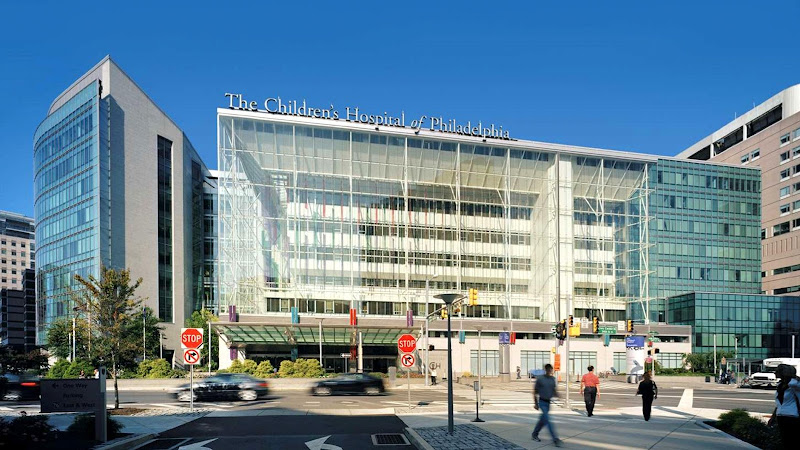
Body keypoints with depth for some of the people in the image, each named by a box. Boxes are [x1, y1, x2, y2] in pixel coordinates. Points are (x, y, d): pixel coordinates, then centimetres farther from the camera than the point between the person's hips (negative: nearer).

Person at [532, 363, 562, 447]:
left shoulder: (552, 379, 5)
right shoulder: (540, 379, -10)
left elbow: (554, 391, 11)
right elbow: (535, 391, -4)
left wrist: (558, 395, -11)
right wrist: (535, 404, -5)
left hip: (548, 402, 6)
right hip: (542, 402, -6)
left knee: (543, 420, 14)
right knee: (547, 420, -12)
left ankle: (534, 435, 32)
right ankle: (555, 439, -14)